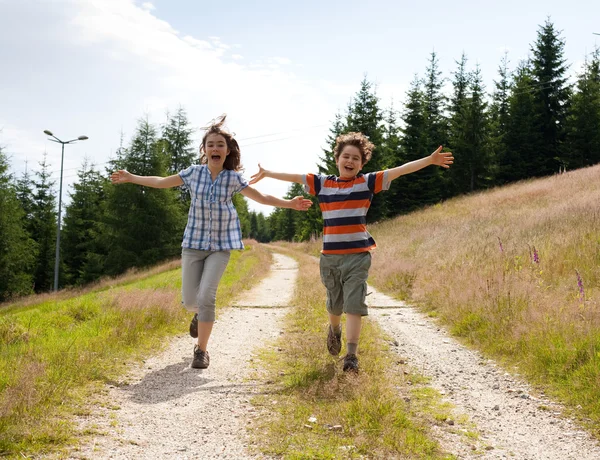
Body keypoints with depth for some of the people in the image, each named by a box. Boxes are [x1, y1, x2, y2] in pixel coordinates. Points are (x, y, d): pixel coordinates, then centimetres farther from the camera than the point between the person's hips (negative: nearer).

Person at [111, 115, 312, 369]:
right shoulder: (194, 172, -2)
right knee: (190, 300, 3)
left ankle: (201, 350, 0)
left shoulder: (233, 178, -3)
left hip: (221, 246, -1)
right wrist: (130, 178, 13)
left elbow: (261, 198, 5)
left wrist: (289, 203, -4)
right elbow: (161, 182, 10)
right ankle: (200, 314, 43)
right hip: (193, 243, 2)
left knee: (206, 296, -16)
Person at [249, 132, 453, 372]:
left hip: (358, 256, -2)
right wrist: (266, 173, 22)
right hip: (330, 256, 2)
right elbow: (294, 177, 15)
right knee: (334, 304, 16)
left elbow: (399, 170, -6)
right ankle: (334, 330, 47)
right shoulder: (322, 183, 7)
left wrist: (430, 160, -12)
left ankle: (351, 356, -9)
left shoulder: (367, 182, 1)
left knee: (354, 305, -10)